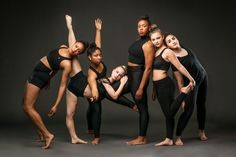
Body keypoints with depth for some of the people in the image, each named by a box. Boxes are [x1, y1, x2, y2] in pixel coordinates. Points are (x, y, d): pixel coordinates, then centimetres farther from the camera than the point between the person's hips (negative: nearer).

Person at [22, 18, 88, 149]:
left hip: (40, 77, -9)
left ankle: (47, 134, -7)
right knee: (26, 103, 15)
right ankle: (40, 132, 21)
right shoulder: (62, 48, -2)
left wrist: (56, 105, -21)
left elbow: (63, 86, -22)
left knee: (28, 107, -9)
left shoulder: (67, 64, -24)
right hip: (35, 74, 9)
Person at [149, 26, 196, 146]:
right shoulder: (155, 52, 12)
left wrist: (191, 79, -9)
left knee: (169, 113, -5)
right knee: (167, 113, 12)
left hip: (165, 84, -8)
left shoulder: (167, 52, -12)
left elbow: (179, 67, -12)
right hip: (158, 86, 8)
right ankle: (168, 140, 18)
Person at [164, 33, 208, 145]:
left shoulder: (184, 48, -9)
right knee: (189, 109, -13)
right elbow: (180, 82, -22)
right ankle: (178, 137, -6)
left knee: (201, 105, 13)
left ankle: (201, 131, 28)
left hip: (203, 77, 7)